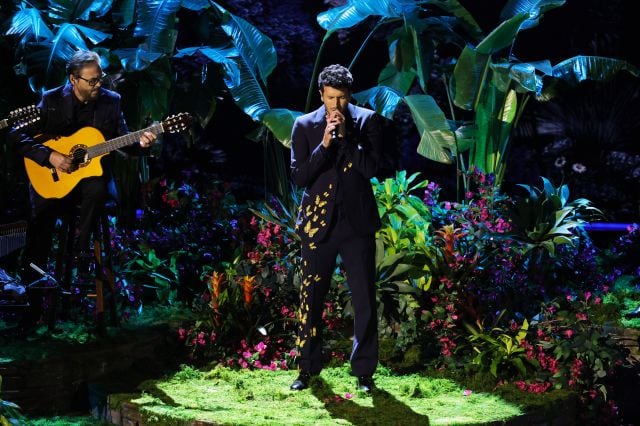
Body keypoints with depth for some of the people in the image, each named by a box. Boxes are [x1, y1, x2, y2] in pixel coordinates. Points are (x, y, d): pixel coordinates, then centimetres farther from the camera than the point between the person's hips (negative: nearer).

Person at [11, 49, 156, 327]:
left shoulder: (111, 101, 3)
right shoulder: (51, 100, -3)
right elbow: (20, 137, -7)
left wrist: (141, 143, -17)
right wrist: (50, 156, -19)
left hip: (91, 175, 1)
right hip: (52, 178, -1)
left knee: (97, 189, -36)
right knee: (41, 214, -24)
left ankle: (80, 251, -18)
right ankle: (32, 299, -14)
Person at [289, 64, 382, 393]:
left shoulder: (366, 121, 1)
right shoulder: (305, 126, 2)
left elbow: (370, 168, -9)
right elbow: (298, 177, -5)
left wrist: (345, 135, -16)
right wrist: (324, 144, -16)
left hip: (357, 222, -1)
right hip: (318, 223, 1)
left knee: (364, 300, 0)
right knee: (311, 298, 6)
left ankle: (364, 371, 9)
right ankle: (308, 367, 18)